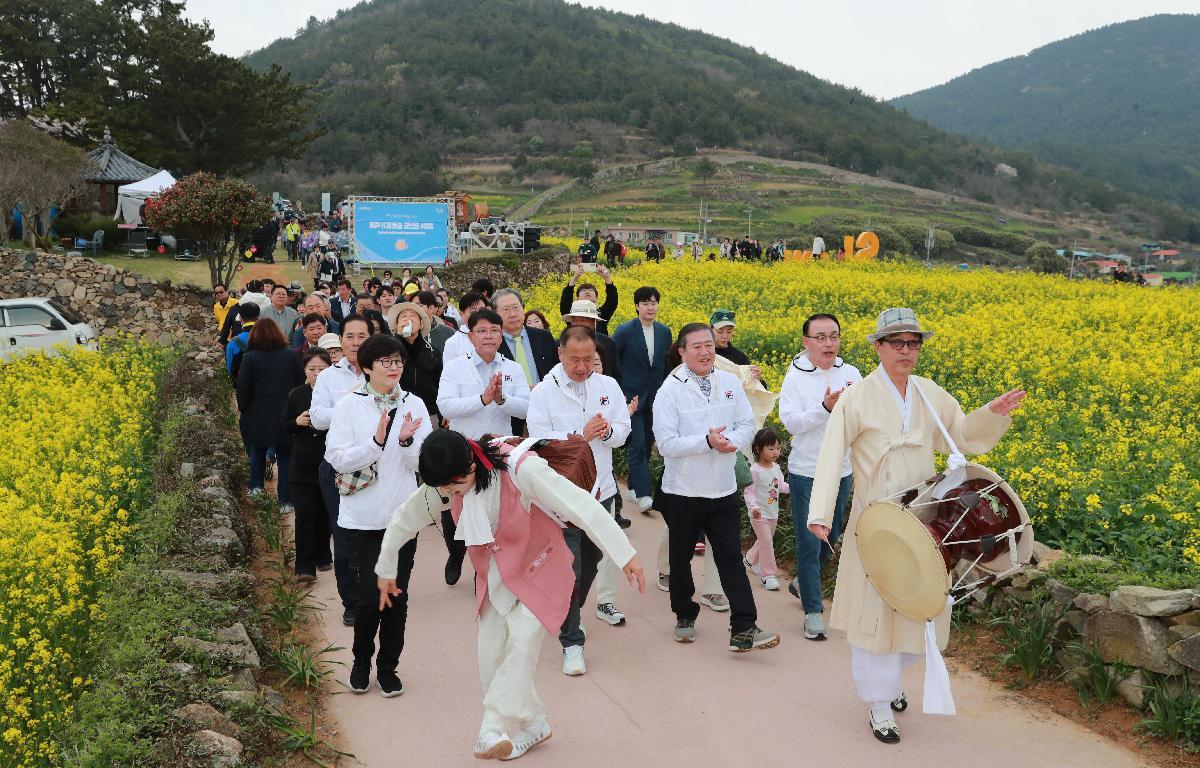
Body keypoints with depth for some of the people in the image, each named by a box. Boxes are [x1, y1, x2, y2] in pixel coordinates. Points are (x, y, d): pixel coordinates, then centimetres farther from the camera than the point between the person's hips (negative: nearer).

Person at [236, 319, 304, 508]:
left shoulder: (250, 358, -8)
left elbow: (243, 388, -7)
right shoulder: (290, 356, -1)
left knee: (257, 451, 23)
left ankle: (256, 486, 18)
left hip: (258, 417, -1)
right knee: (285, 457, 7)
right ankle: (286, 501, 6)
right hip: (286, 418, 1)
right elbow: (302, 383, 1)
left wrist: (242, 409, 9)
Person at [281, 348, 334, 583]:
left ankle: (322, 556, 31)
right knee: (304, 515, -5)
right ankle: (305, 568, -3)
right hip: (302, 465, 1)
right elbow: (283, 428, 9)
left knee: (324, 514, 12)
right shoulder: (296, 395, 3)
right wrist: (297, 422, -11)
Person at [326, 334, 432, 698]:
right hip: (363, 516, -2)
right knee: (370, 596, -3)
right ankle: (361, 662, 23)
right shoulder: (349, 405, -4)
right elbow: (337, 459, -11)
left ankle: (388, 667, 24)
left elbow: (424, 463, 0)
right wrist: (377, 442, -23)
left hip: (403, 514, 3)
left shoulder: (414, 405, 2)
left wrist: (406, 441, -19)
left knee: (397, 596, 7)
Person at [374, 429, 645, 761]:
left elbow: (582, 506, -35)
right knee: (492, 658, 2)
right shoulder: (443, 484, -15)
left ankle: (494, 730, -16)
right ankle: (532, 724, 18)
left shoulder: (521, 470, -33)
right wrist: (385, 570, 14)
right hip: (493, 580, 5)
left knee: (522, 643, -22)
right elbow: (404, 519, 2)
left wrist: (626, 556, -37)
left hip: (537, 573, -5)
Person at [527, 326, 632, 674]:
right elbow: (540, 440, -14)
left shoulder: (608, 386, 3)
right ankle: (571, 641, 3)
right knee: (568, 569, -6)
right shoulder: (543, 393, -8)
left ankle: (568, 613, 45)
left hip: (600, 490, 5)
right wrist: (581, 435, -23)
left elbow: (623, 431, 4)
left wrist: (607, 431, -18)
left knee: (591, 560, 21)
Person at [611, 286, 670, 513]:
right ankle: (643, 494, -14)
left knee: (646, 444, 11)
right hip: (632, 397, -5)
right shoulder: (624, 331, -8)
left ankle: (634, 485, 25)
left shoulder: (665, 332, 6)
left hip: (655, 398, 5)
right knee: (637, 445, -11)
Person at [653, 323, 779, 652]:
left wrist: (732, 440, -18)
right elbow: (667, 444, -16)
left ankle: (743, 630, -1)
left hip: (724, 490, 2)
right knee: (681, 559, 14)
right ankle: (685, 617, 32)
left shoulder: (730, 383, 2)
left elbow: (747, 425, 4)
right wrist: (708, 441, -25)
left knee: (731, 560, 0)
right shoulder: (670, 391, -11)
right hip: (683, 492, -2)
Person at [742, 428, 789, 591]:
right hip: (759, 514, -8)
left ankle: (750, 559, 45)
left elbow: (781, 486, 13)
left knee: (766, 541, 21)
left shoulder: (776, 467, 4)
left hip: (773, 513, 8)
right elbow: (749, 491, -17)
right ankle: (768, 575, -2)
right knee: (766, 542, -9)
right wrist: (753, 507, -31)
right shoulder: (755, 470, -18)